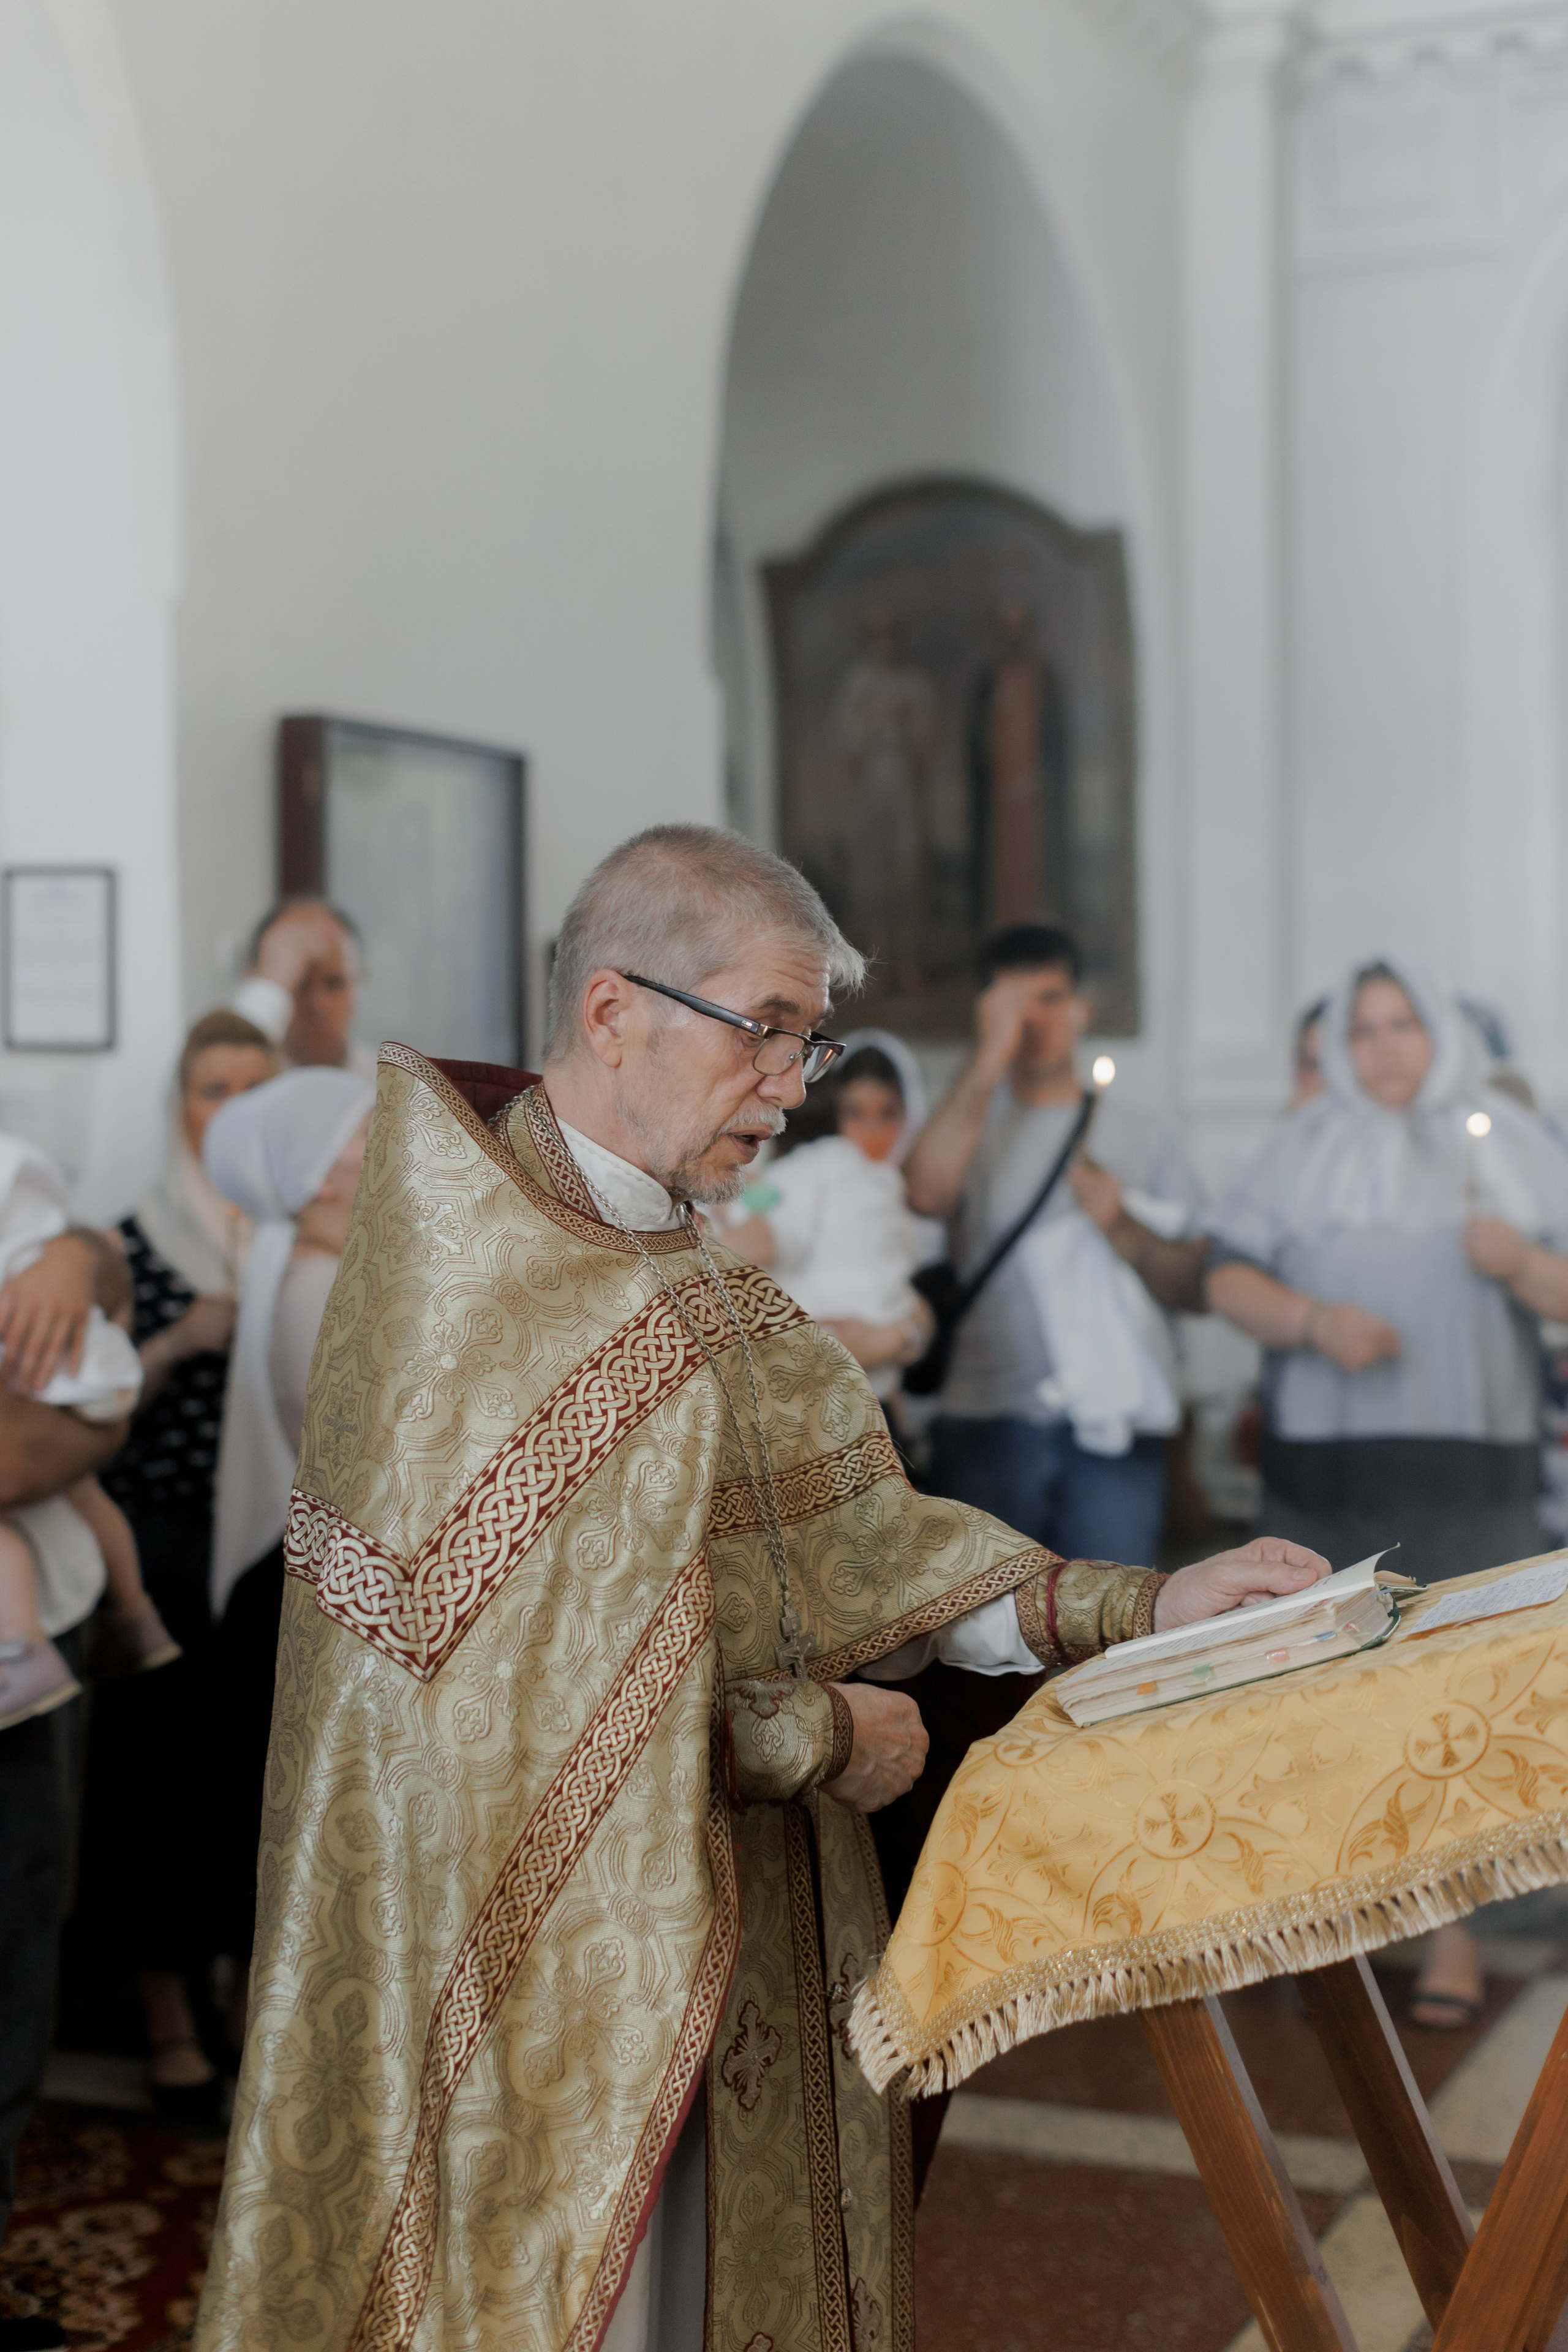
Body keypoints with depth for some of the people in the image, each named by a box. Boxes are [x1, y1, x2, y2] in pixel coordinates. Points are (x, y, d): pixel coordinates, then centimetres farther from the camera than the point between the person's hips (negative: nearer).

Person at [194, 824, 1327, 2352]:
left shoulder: (692, 1280, 9)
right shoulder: (466, 1283, -17)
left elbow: (846, 1537, 6)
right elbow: (513, 1659, -22)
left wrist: (1138, 1608, -4)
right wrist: (824, 1732, -13)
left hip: (722, 1913, 8)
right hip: (535, 1941, -8)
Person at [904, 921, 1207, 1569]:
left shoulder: (1139, 1137, 17)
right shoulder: (971, 1120, 11)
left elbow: (1197, 1287, 13)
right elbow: (928, 1192, -14)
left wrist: (1122, 1226, -5)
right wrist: (990, 1056, -10)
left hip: (1114, 1426, 1)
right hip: (987, 1423, -1)